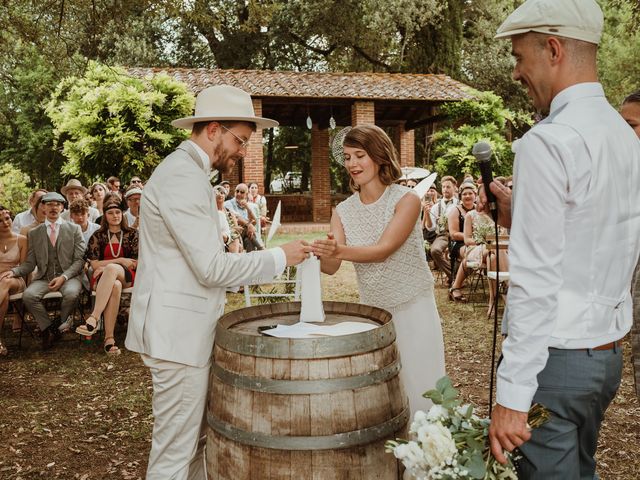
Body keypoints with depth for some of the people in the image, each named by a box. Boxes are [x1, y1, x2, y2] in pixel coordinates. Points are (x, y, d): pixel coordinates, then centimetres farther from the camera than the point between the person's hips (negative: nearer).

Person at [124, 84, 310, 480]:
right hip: (177, 331, -10)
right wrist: (280, 257, -12)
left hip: (189, 327, 10)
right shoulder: (183, 175, -18)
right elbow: (211, 267, -22)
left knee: (197, 441, 18)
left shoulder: (189, 172, 16)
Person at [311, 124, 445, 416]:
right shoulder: (343, 211, 2)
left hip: (413, 308, -4)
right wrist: (319, 255, -32)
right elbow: (332, 267, -9)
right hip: (372, 312, 4)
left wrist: (340, 251, -41)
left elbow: (384, 250, -24)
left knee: (417, 391, 3)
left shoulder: (406, 199, -11)